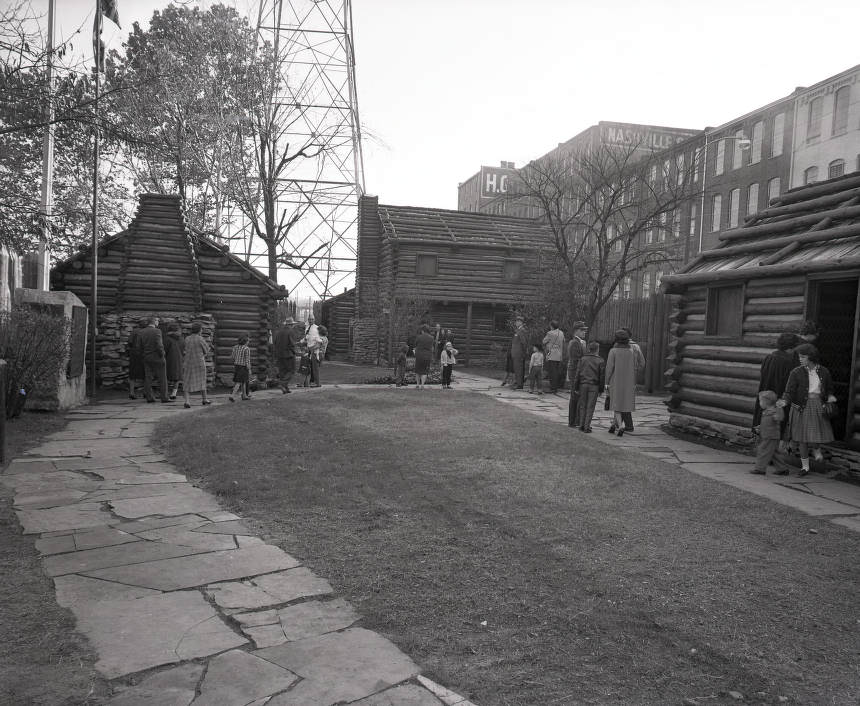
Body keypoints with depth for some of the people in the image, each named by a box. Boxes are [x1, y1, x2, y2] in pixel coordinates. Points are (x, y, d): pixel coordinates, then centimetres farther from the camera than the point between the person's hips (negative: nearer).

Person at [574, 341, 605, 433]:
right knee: (590, 407, 2)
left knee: (582, 406, 12)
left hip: (583, 384, 2)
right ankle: (587, 427, 0)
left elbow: (578, 373, 2)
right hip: (594, 386, -2)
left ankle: (581, 425, 12)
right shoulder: (600, 361, -2)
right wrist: (601, 389, 6)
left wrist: (576, 387, 7)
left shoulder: (583, 359, 3)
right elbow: (602, 376, -2)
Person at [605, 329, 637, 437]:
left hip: (615, 383, -3)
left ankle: (620, 426, -13)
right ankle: (614, 425, 23)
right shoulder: (632, 353, 1)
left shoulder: (613, 351, -10)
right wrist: (633, 385, 8)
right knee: (622, 405, 16)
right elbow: (634, 370, 2)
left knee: (616, 406, 3)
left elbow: (609, 368, -12)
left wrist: (607, 383, -6)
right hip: (628, 383, 3)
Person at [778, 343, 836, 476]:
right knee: (802, 437, 3)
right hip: (801, 408, -1)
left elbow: (829, 389, 16)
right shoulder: (796, 373, -7)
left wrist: (830, 397, -6)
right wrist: (784, 402, -32)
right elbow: (789, 392, -12)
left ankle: (816, 448, 32)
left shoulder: (823, 371, 2)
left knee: (819, 433, -6)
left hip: (818, 406, 1)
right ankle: (805, 466, 19)